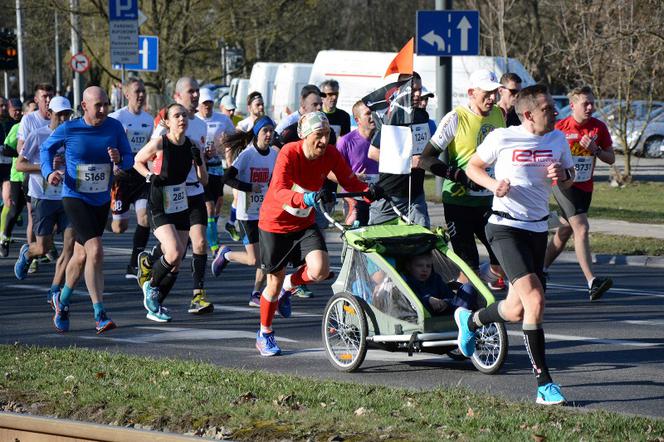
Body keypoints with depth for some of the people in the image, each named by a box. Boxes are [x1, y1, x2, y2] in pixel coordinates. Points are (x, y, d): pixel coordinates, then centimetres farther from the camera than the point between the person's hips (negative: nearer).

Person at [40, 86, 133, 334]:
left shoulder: (114, 127, -4)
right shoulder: (67, 130, -11)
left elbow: (129, 158, 3)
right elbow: (46, 149, 7)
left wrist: (119, 160, -20)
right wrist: (48, 173, -10)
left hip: (102, 201, 5)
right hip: (75, 199, -5)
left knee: (81, 255, 17)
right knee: (95, 251, -21)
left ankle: (62, 302, 41)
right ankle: (100, 316, -20)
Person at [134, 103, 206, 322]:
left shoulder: (192, 146, 0)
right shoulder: (159, 144, -13)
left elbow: (203, 179, 4)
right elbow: (137, 161, 3)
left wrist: (199, 161, -14)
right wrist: (150, 176, -13)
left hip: (181, 208, 6)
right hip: (160, 208, -6)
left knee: (176, 263, 6)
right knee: (174, 252, -23)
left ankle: (155, 307, 21)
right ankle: (151, 286, 5)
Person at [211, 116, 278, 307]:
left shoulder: (274, 154, 5)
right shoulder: (247, 154, -13)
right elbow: (227, 178, -17)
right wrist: (249, 187, -23)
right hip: (248, 213, -6)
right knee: (254, 259, -8)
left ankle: (256, 295, 14)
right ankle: (225, 255, 21)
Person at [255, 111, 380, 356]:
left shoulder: (330, 154, -12)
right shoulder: (289, 153, -26)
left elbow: (349, 180, -5)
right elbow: (279, 192, -37)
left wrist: (369, 191, -26)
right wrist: (309, 197, -54)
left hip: (304, 223, 4)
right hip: (275, 223, -4)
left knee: (320, 270, -20)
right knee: (275, 282, 6)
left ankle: (289, 285, 15)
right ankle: (264, 334, 31)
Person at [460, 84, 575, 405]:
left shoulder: (557, 138, 6)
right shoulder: (502, 138, -8)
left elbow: (569, 181, 17)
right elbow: (472, 166, 5)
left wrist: (562, 175, -7)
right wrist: (493, 184, -14)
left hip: (538, 229, 6)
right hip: (506, 228, -6)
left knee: (516, 311, 10)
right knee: (535, 300, -21)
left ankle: (470, 320, 44)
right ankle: (544, 384, -18)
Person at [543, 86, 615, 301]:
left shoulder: (599, 127, 2)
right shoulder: (560, 127, -10)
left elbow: (611, 159, 6)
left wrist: (595, 149, -12)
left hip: (585, 186, 6)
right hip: (564, 184, -6)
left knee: (565, 231, 15)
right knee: (581, 229, -18)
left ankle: (541, 269, 33)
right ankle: (592, 283, -26)